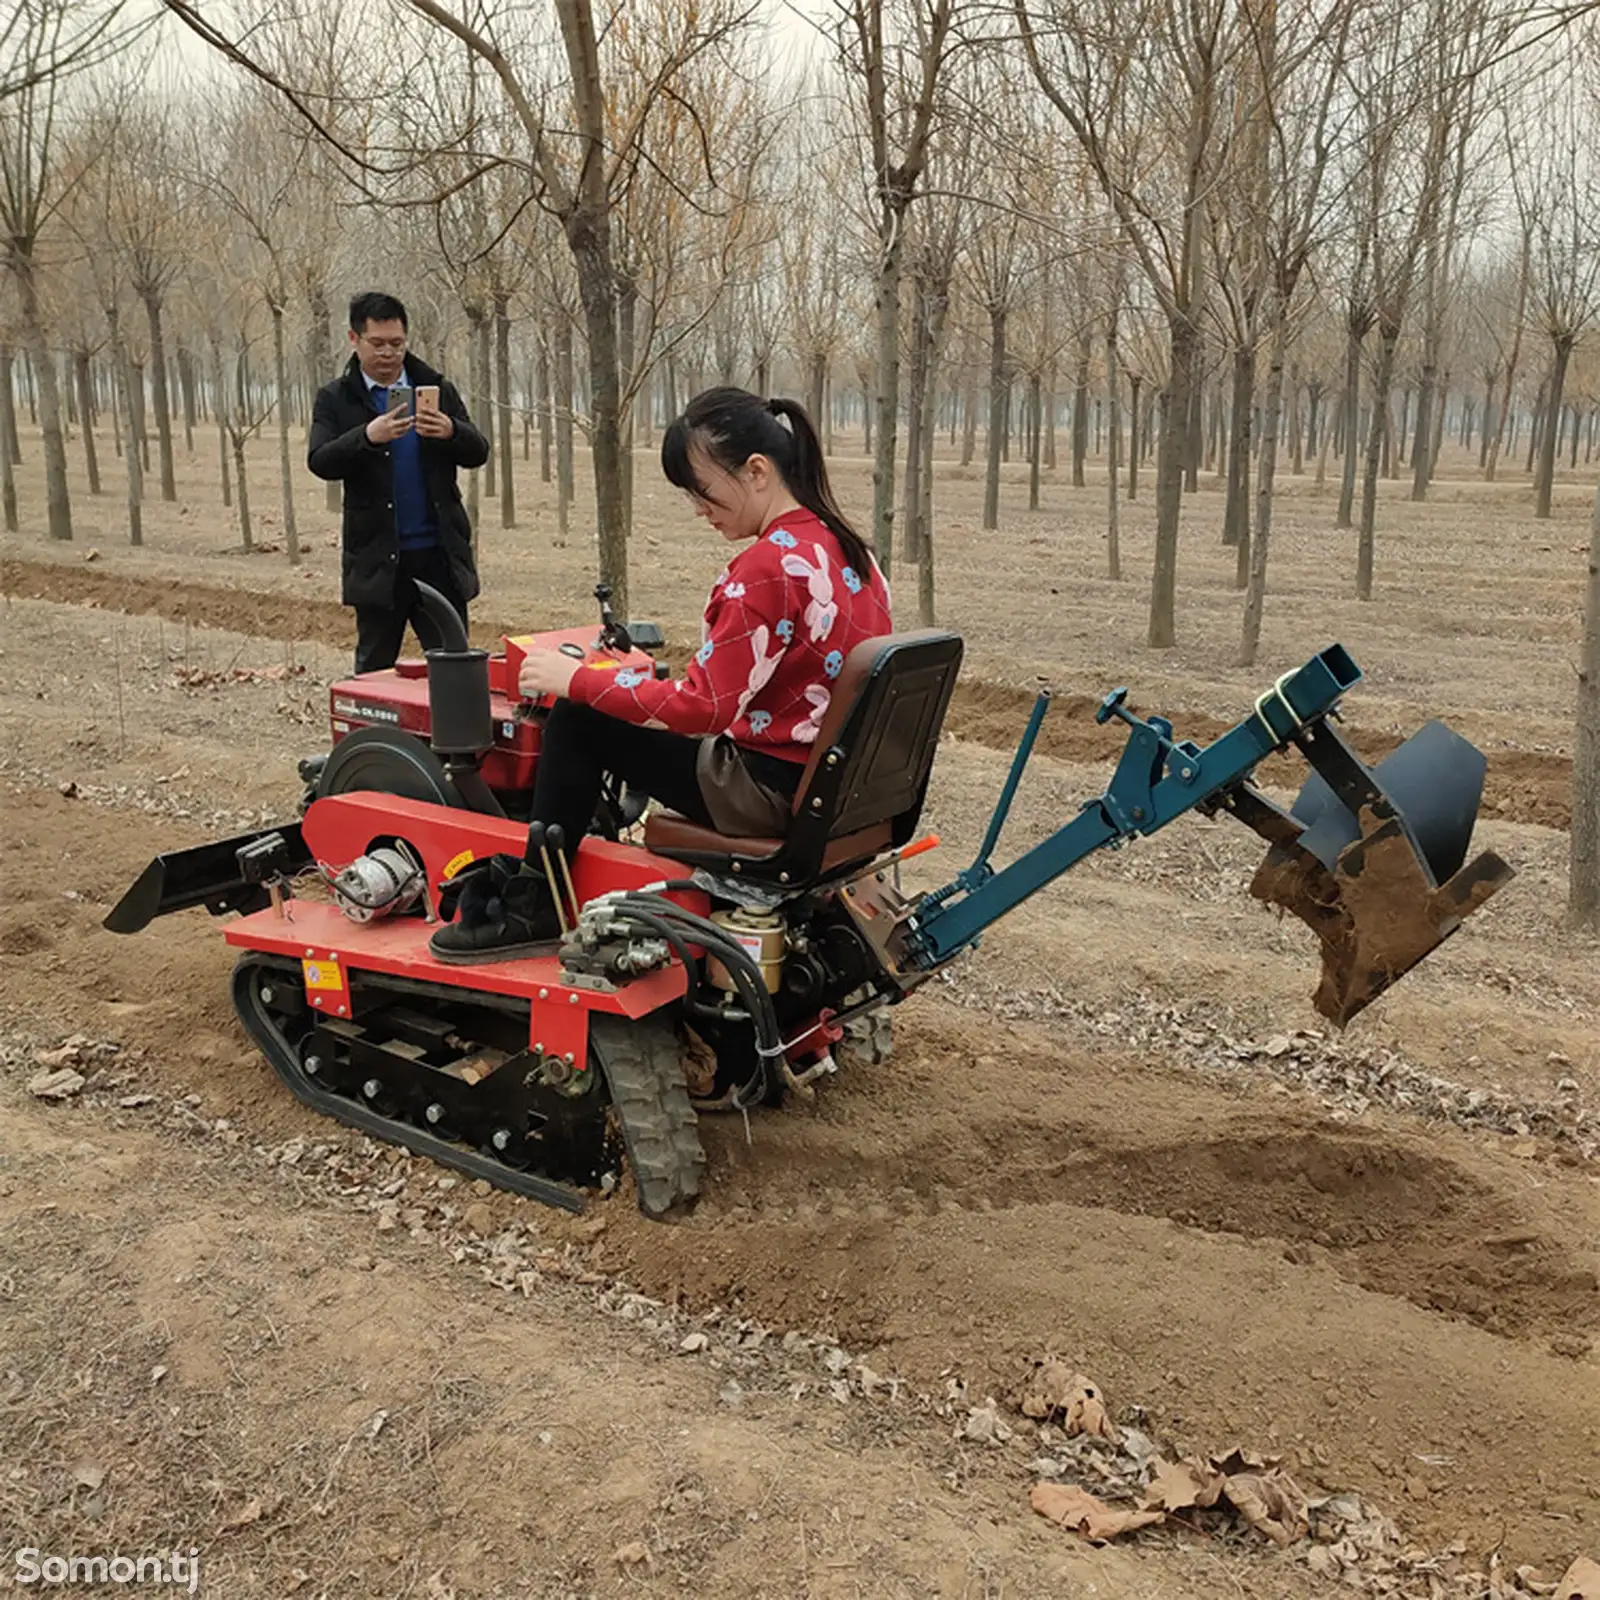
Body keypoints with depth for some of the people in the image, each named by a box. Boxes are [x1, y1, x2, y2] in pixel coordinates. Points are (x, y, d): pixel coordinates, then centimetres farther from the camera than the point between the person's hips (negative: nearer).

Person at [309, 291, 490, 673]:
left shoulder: (437, 390, 9)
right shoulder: (335, 399, 4)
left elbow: (478, 452, 2)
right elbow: (319, 462, -10)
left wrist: (451, 432, -20)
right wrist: (367, 436, -27)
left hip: (440, 554, 1)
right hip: (377, 558, -1)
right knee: (374, 667, 8)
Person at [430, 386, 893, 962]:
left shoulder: (769, 566, -21)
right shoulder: (846, 547, 7)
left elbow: (702, 707, -22)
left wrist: (577, 678, -12)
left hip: (771, 794, -10)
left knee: (579, 717, -3)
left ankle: (532, 906, 9)